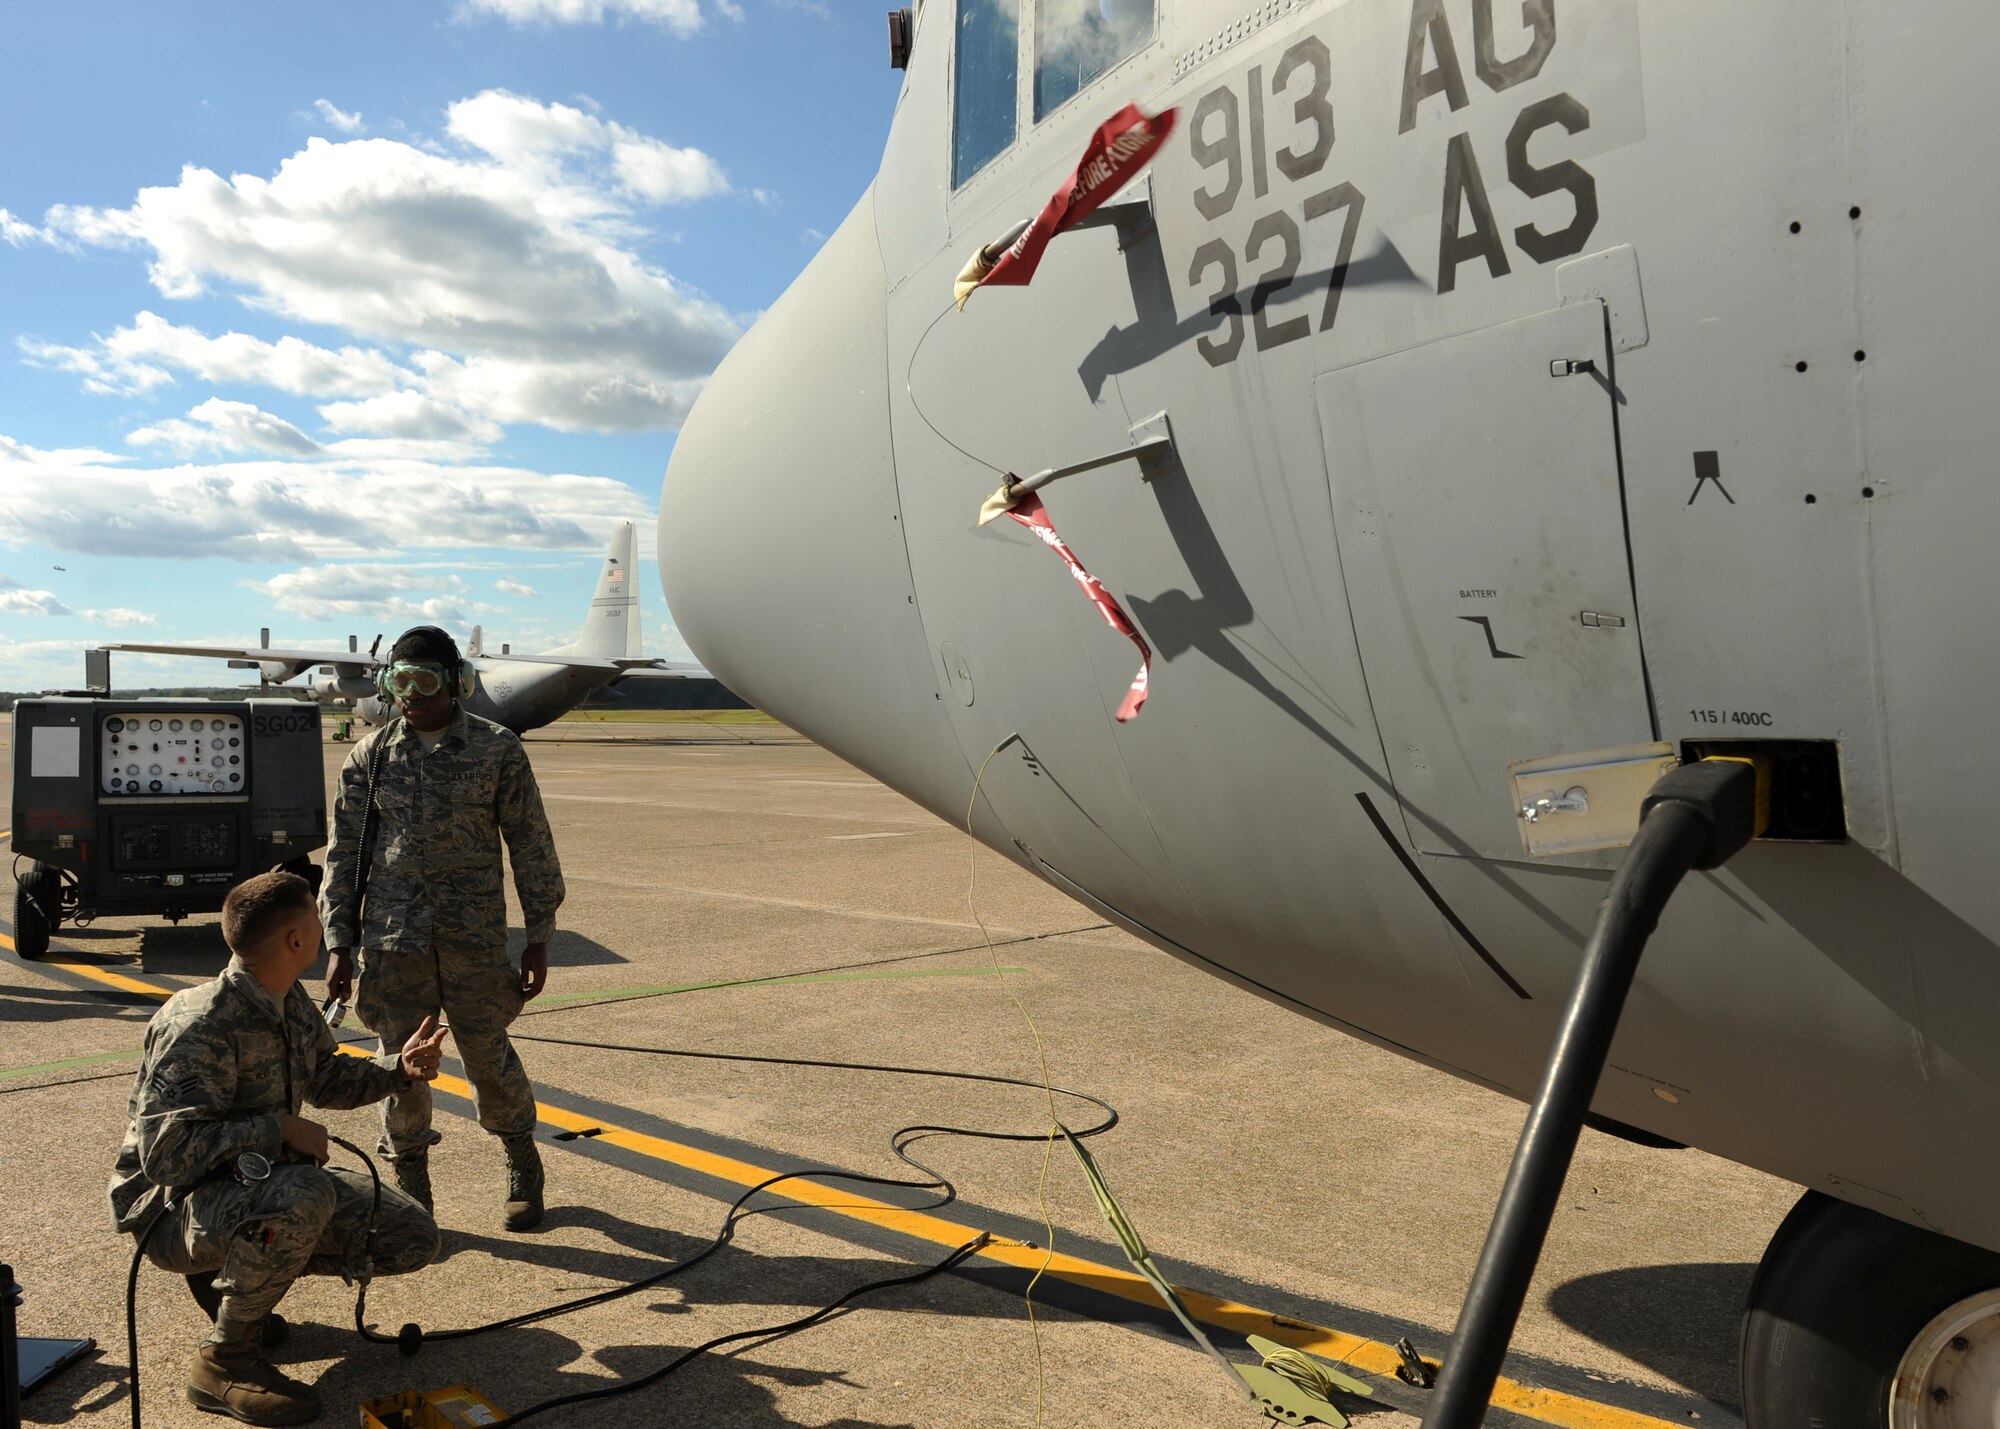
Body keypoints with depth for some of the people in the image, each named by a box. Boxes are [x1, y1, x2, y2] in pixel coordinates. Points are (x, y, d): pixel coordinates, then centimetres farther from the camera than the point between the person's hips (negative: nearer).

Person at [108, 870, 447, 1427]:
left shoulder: (289, 1001, 0)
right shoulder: (201, 1026, -27)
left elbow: (325, 1079, 17)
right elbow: (165, 1155, -30)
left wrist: (398, 1068, 1)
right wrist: (280, 1129, -28)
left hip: (258, 1179, 9)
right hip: (174, 1208, -9)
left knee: (412, 1239, 1)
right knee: (303, 1194, -41)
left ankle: (232, 1274, 15)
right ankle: (225, 1359, -17)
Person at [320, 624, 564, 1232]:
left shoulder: (497, 749, -2)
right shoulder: (371, 755, 4)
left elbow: (531, 846, 0)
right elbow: (343, 853, 9)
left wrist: (538, 939, -1)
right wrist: (339, 944, 5)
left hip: (474, 934, -2)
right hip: (393, 936, 2)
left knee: (488, 1056, 4)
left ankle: (523, 1165, 28)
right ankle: (411, 1188, 24)